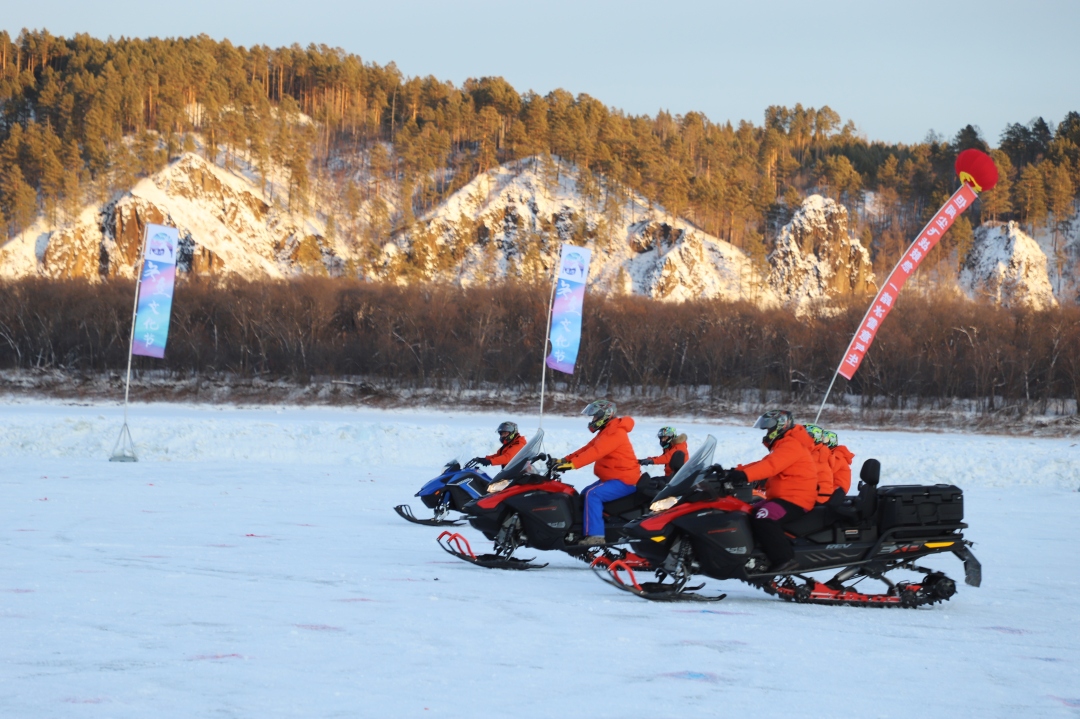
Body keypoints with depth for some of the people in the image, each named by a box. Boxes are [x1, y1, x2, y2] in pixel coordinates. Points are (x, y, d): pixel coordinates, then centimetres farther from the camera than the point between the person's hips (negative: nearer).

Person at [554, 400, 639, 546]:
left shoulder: (615, 433, -18)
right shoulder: (606, 431, 18)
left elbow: (595, 452, -30)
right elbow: (587, 448, 15)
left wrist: (572, 464, -36)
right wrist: (565, 460, 5)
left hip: (623, 480, -12)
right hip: (611, 478, 12)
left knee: (593, 494, -28)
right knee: (585, 494, 15)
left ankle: (595, 534, -34)